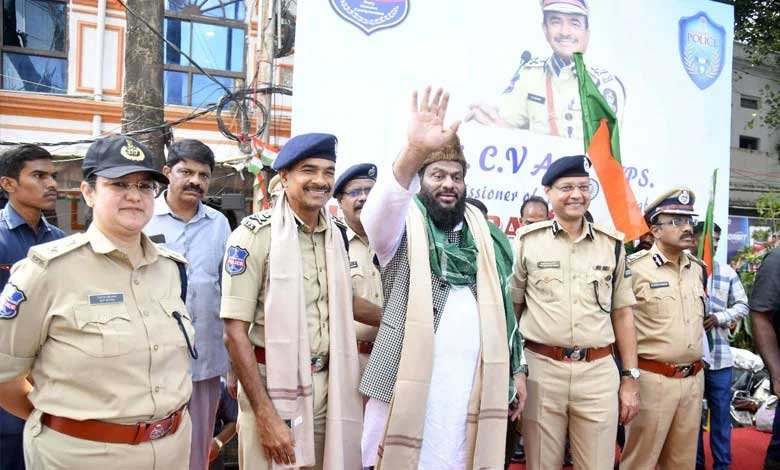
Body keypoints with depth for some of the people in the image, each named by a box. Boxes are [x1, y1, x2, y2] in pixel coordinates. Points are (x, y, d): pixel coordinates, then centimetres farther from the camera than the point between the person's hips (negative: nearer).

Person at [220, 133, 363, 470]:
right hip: (274, 385, -5)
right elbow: (235, 332, -16)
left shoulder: (334, 234, 5)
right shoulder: (256, 233, -13)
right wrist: (265, 415, -19)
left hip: (327, 384, 6)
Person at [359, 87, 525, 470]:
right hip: (409, 381, -4)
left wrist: (515, 368, 11)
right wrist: (413, 152, -42)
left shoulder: (483, 233, 13)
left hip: (472, 381, 4)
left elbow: (501, 305, 15)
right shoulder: (407, 227, -2)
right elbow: (377, 215, -26)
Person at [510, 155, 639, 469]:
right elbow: (510, 308, 6)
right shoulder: (527, 241, 1)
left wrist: (630, 378, 6)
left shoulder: (612, 245, 8)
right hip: (541, 368, -1)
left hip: (600, 372, 2)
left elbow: (622, 314, 11)